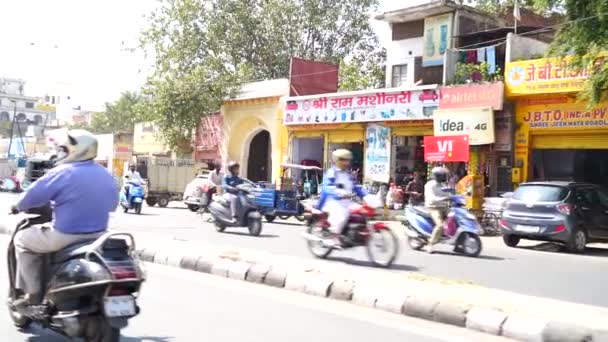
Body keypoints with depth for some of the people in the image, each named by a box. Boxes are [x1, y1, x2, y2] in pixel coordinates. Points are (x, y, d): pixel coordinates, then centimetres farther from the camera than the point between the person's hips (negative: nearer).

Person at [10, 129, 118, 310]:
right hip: (98, 235, 7)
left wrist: (19, 206, 8)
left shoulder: (63, 173, -14)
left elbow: (34, 195, -12)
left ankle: (33, 293, 13)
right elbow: (112, 203, 18)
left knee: (22, 239, 15)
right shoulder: (105, 175, 6)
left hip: (66, 237, -7)